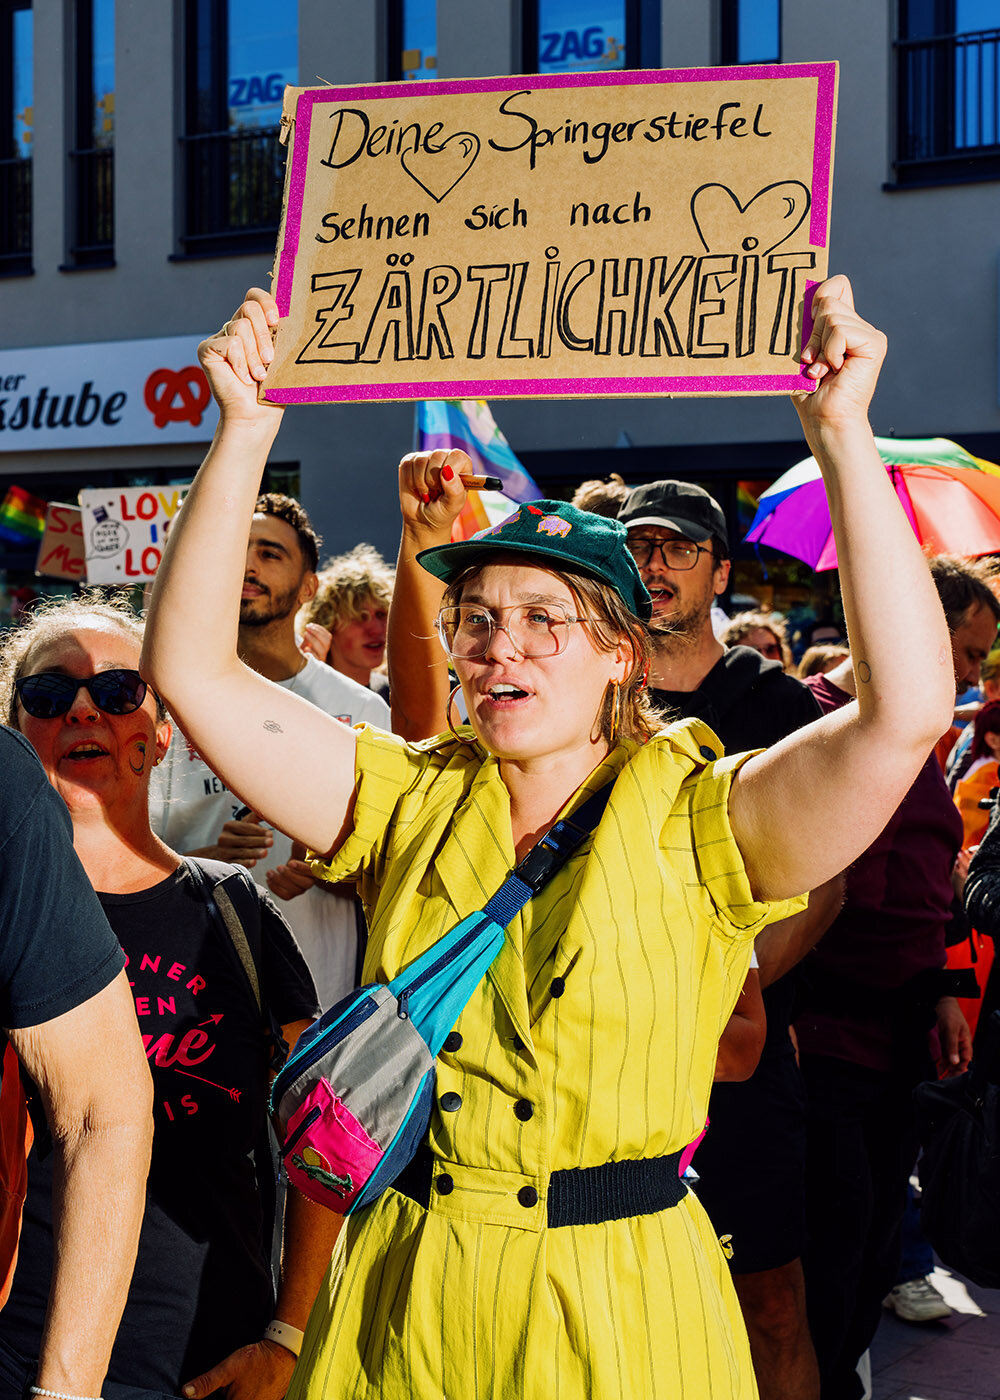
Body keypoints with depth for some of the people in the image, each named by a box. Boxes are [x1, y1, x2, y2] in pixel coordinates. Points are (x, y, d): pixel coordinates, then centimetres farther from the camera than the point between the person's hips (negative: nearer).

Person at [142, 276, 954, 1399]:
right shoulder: (408, 802, 3)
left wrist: (841, 432, -29)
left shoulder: (699, 820, -9)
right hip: (400, 1303, 4)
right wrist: (246, 428, -11)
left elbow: (906, 711, -25)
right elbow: (192, 671, -3)